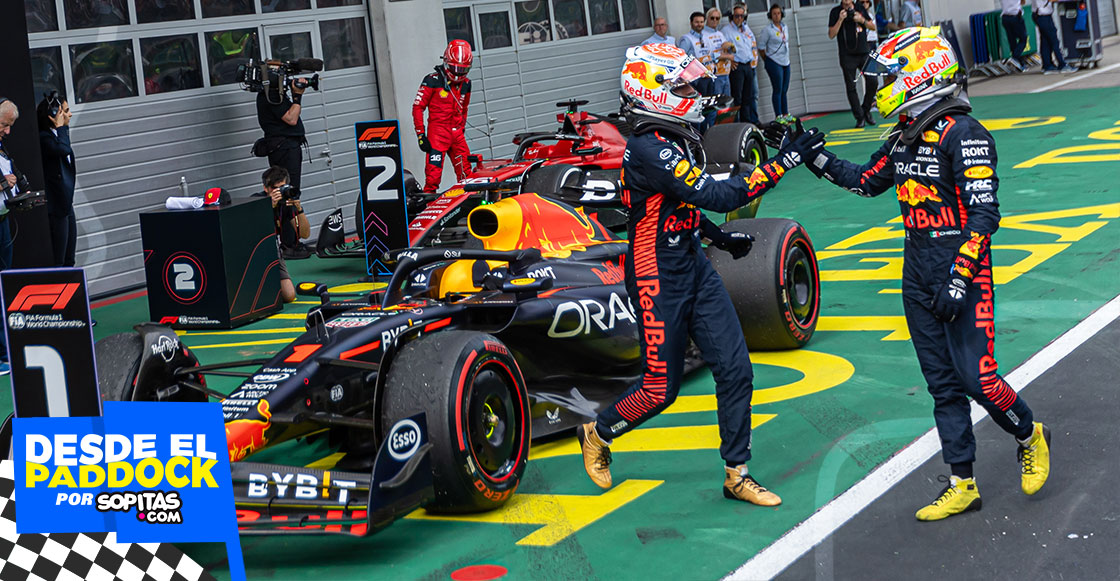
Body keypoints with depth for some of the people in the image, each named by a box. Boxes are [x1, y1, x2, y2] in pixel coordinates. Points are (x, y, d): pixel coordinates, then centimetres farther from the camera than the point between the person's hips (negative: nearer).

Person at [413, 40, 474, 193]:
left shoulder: (465, 84, 13)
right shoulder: (433, 80, -6)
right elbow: (418, 107, -6)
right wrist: (420, 134, -10)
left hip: (457, 133, 6)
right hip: (437, 131, -6)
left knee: (466, 174, 4)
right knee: (433, 174, -13)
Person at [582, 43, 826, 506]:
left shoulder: (674, 137, 6)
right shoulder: (649, 150, -25)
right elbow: (719, 196, -30)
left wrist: (720, 237, 18)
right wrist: (783, 161, -29)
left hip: (695, 267, 9)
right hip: (658, 280, -9)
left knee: (735, 370, 3)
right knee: (660, 388, 2)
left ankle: (737, 475, 14)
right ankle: (598, 434, 30)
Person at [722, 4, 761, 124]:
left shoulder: (747, 29, 16)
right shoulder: (726, 29, -7)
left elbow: (754, 46, 26)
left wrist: (754, 59, 15)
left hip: (749, 66, 7)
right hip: (736, 66, -7)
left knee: (749, 96, 11)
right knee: (737, 97, -8)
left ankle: (747, 122, 18)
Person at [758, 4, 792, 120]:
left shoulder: (784, 27, 10)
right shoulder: (768, 29, -10)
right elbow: (761, 45, -7)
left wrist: (786, 57, 16)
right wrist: (766, 61, -3)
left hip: (785, 62, 7)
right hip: (774, 63, -7)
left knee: (784, 90, 12)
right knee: (778, 90, -7)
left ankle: (785, 114, 20)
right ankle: (778, 116, -4)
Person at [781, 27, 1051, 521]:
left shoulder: (963, 134, -15)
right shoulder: (904, 138, 11)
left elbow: (983, 215, -19)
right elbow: (866, 182, 26)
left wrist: (959, 278, -24)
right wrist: (811, 156, 18)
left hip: (962, 273, -8)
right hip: (917, 275, 8)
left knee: (977, 377, -10)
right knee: (943, 384, 9)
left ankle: (1030, 437, 19)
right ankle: (962, 484, 15)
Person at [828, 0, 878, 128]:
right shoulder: (835, 12, 2)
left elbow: (873, 26, 16)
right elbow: (831, 34, -3)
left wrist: (862, 20, -3)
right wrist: (840, 20, -15)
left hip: (863, 52, 3)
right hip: (847, 55, -3)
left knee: (872, 81, -7)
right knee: (851, 87, -3)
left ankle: (866, 110, 12)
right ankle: (859, 117, 3)